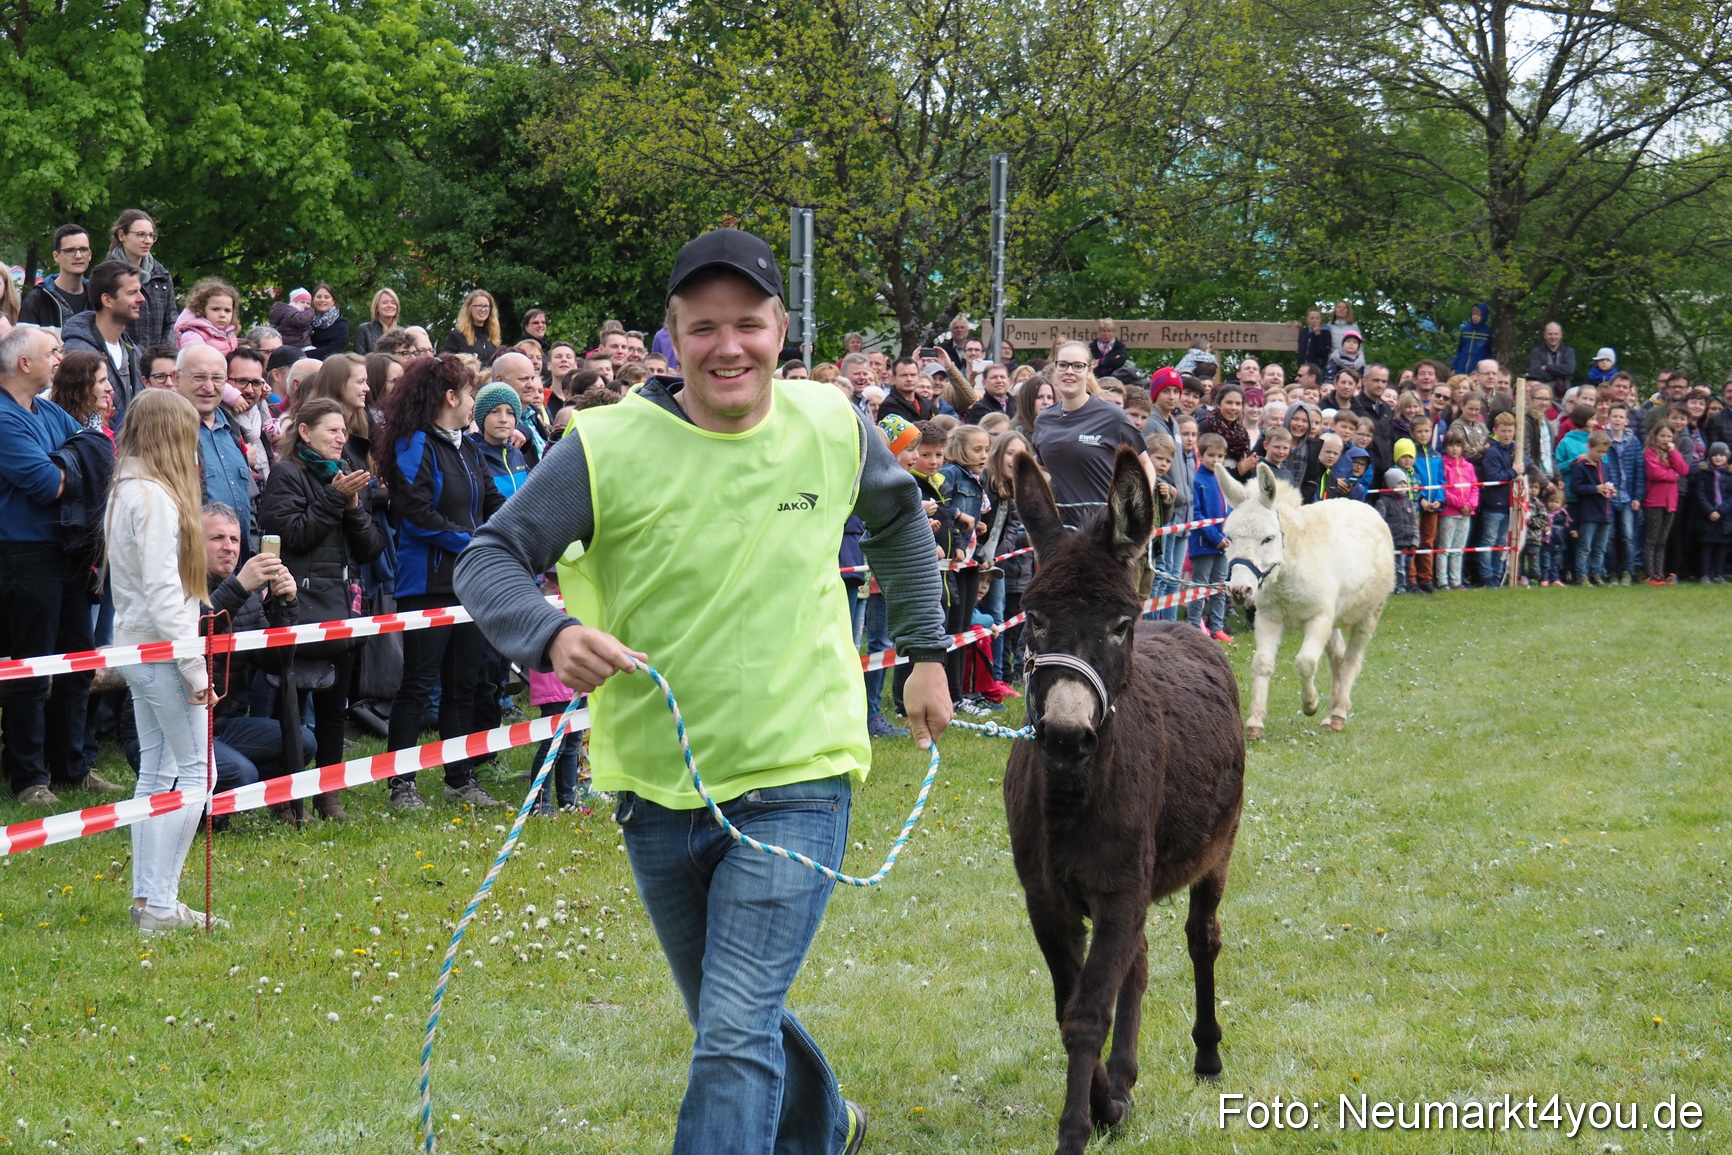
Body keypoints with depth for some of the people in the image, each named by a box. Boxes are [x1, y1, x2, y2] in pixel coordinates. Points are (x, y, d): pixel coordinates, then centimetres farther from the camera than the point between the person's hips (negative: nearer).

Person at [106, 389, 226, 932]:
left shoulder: (126, 491, 12)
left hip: (135, 647, 10)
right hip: (161, 650, -10)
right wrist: (195, 669, -18)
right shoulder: (157, 498, -18)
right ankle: (160, 906, -7)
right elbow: (163, 592, -21)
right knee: (194, 771, -5)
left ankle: (147, 898, 16)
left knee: (157, 772, 13)